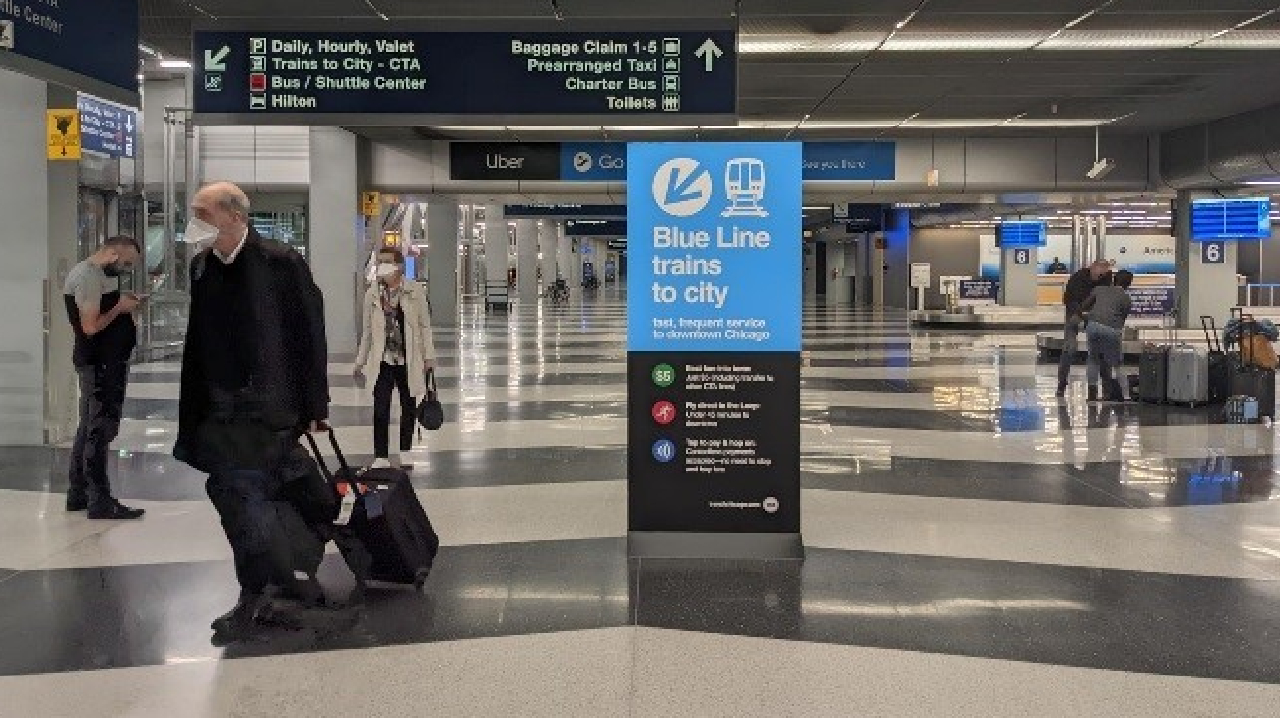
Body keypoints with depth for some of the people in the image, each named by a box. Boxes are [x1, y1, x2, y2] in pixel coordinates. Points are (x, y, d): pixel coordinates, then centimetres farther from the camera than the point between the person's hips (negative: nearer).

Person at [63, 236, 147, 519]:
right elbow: (91, 327, -22)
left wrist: (122, 300, 7)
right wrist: (120, 307, -12)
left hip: (100, 363, 11)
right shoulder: (89, 277, -18)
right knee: (101, 430, -7)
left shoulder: (93, 273, 14)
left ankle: (78, 494, 26)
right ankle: (99, 501, -3)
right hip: (101, 365, -11)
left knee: (88, 427, 16)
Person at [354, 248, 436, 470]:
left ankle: (404, 454, 27)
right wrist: (360, 361, 10)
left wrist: (428, 357, -2)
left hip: (409, 360, 0)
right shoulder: (372, 294, 1)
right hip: (383, 360, 0)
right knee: (380, 409, -6)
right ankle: (381, 456, 3)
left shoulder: (415, 291, -4)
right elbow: (368, 331, 9)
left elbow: (425, 326, 1)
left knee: (408, 408, 11)